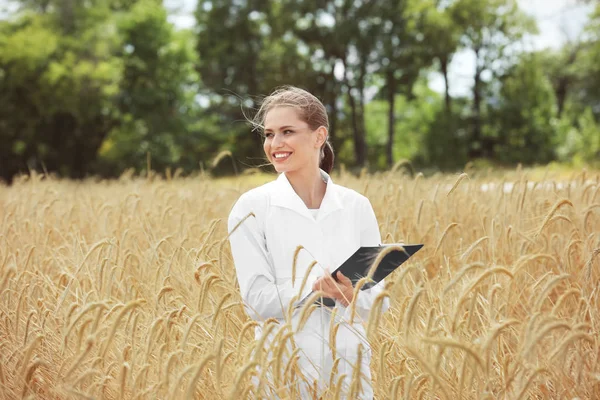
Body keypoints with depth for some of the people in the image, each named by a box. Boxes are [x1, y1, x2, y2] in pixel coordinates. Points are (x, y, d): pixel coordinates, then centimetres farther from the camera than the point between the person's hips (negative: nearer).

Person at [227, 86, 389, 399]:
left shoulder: (356, 206, 2)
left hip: (350, 366, 2)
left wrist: (352, 296, -19)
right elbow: (257, 300, -10)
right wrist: (317, 287, -24)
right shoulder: (252, 207, -5)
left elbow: (378, 297, 2)